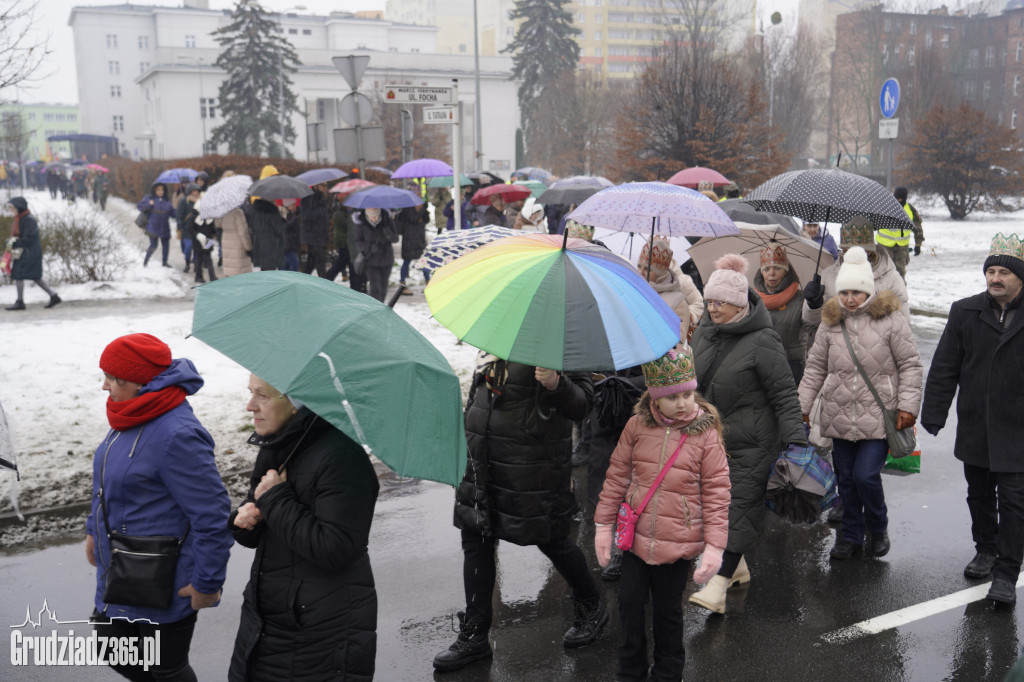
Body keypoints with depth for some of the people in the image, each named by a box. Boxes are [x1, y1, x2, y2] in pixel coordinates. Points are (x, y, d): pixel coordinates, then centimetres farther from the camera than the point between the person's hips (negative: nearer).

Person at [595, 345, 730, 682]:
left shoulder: (706, 434, -10)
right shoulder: (637, 426, -4)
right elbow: (617, 476, 4)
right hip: (637, 535, 2)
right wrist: (603, 524, 4)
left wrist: (715, 545, -11)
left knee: (668, 610, 13)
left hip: (679, 542, -2)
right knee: (630, 603, 12)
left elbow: (716, 492, -7)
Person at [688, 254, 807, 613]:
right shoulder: (704, 332, 6)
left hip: (752, 441, -7)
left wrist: (795, 438, -19)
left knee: (739, 506, -8)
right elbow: (692, 381, 19)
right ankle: (737, 567, 32)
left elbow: (784, 392, -13)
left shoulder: (762, 341, -15)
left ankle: (718, 586, -9)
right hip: (711, 435, 7)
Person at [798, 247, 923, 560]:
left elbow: (910, 365, -1)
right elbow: (815, 368, 10)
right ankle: (851, 534, 29)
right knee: (846, 478, 11)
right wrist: (801, 406, 7)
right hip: (840, 416, 4)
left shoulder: (891, 321, -6)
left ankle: (878, 529, 19)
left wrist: (907, 405, -8)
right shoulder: (830, 324, 4)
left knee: (866, 476, -8)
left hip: (879, 417, -4)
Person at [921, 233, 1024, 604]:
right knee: (979, 495, 18)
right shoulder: (965, 312, 1)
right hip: (974, 429, 3)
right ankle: (986, 550, 38)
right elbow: (944, 367, 3)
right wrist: (934, 413, 1)